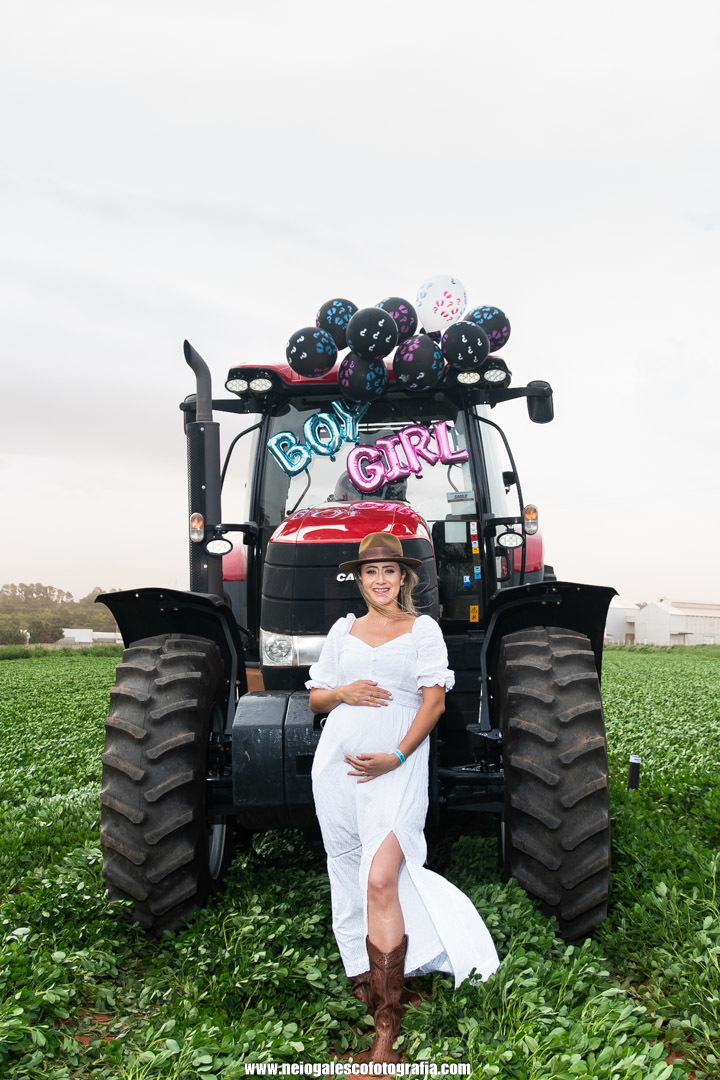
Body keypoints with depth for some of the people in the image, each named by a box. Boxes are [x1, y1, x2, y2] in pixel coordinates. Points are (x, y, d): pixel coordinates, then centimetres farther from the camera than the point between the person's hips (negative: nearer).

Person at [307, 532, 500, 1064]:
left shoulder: (424, 628, 6)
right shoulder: (343, 629, 15)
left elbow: (435, 700, -2)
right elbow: (315, 697, 19)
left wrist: (398, 756, -13)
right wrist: (342, 693, -5)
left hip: (398, 766, -4)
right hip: (338, 761, 4)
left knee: (381, 879, -16)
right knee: (349, 876, 10)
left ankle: (387, 1026, -10)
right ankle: (366, 976, 30)